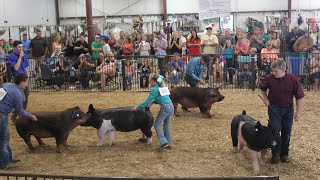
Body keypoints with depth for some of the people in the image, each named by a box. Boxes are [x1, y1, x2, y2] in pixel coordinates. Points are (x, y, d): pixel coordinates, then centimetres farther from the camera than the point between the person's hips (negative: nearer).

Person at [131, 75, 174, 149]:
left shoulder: (154, 89, -5)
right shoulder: (163, 88, 18)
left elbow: (147, 101, -8)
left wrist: (137, 108, -2)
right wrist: (153, 102, 18)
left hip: (165, 108, -8)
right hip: (171, 107, 8)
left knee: (157, 125, 5)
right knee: (166, 126, 17)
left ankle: (164, 142, -3)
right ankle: (169, 144, 19)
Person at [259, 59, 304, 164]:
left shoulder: (293, 80, -17)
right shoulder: (270, 78, -14)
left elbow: (299, 97, -8)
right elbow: (262, 87, 10)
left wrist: (298, 112, -6)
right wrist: (265, 98, 4)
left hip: (288, 108, 1)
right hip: (274, 108, 0)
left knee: (286, 132, 9)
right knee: (275, 130, -7)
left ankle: (284, 154, 23)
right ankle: (275, 153, 7)